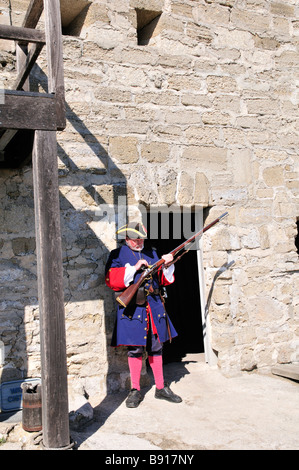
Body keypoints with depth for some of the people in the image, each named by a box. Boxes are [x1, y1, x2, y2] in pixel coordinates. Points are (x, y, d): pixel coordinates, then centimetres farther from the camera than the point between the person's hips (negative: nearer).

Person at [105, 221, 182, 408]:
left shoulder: (151, 253, 16)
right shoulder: (117, 255, 2)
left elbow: (164, 280, 16)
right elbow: (111, 280, -12)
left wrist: (167, 266, -3)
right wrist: (134, 268, -17)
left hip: (155, 306, 4)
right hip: (132, 307, -4)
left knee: (156, 347, 10)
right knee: (135, 349, 0)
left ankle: (161, 388, 21)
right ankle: (135, 391, 13)